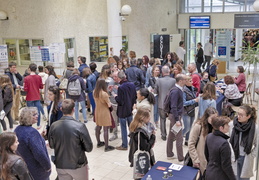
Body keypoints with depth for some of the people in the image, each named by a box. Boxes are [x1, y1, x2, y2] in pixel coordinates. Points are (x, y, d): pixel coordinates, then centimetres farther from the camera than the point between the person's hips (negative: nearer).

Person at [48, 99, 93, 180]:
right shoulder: (80, 126, -23)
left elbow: (51, 145, 4)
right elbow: (89, 148, -14)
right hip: (78, 165, -3)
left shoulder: (53, 126, -12)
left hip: (60, 166, 3)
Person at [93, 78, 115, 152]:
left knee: (98, 127, 19)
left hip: (97, 112, 7)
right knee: (105, 129, 1)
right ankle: (106, 147, 8)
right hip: (104, 113, -7)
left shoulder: (94, 92, -4)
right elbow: (109, 105, -20)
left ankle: (99, 143, 35)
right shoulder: (104, 94, -25)